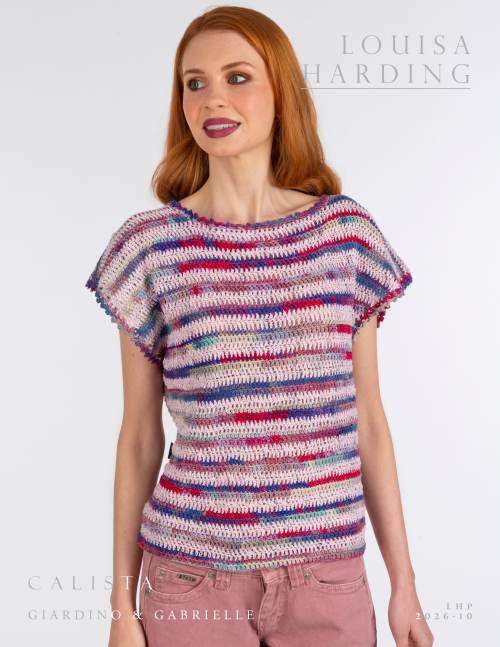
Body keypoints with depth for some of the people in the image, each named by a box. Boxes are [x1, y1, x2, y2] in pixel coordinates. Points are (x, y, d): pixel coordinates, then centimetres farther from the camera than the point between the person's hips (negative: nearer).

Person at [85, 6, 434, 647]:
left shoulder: (347, 232, -1)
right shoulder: (151, 245, -4)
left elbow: (367, 420, 4)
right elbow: (139, 435, 1)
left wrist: (404, 583, 4)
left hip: (328, 574, 1)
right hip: (190, 577, -1)